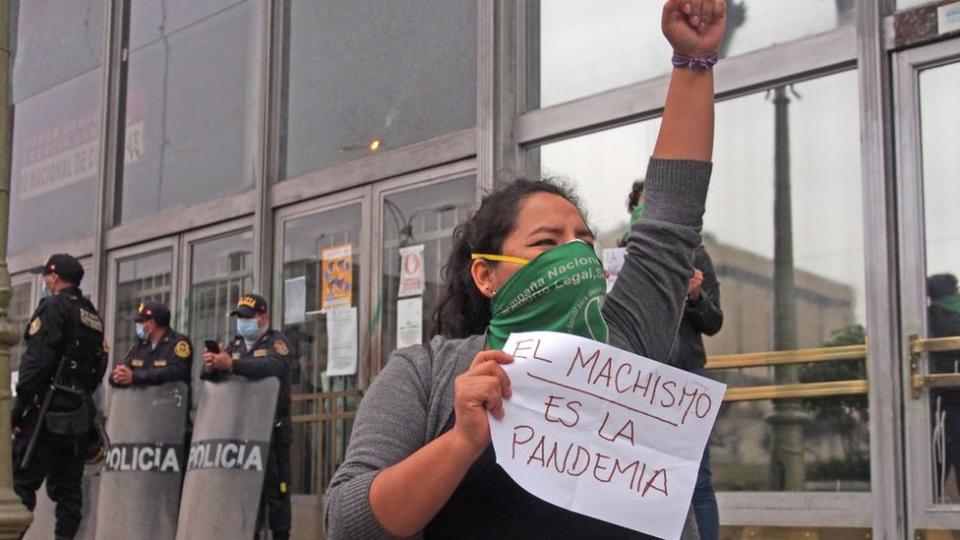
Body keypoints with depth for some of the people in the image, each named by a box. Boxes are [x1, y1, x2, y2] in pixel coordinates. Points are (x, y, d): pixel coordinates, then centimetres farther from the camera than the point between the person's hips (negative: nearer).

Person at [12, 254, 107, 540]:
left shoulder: (53, 307, -6)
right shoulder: (93, 315, 19)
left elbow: (37, 360, -15)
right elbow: (99, 366, 18)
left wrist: (18, 408, -14)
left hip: (48, 410, -8)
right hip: (79, 414, 8)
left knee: (22, 482, -8)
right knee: (68, 487, 10)